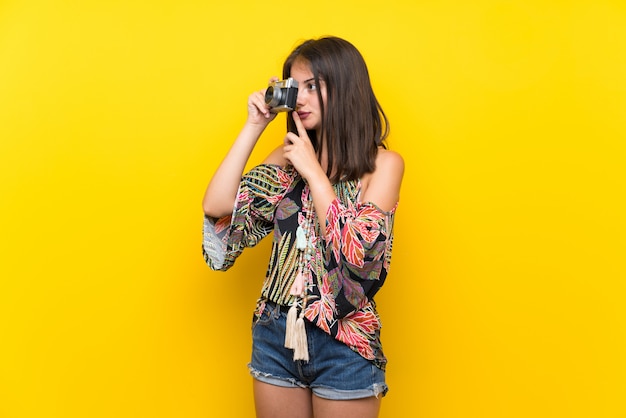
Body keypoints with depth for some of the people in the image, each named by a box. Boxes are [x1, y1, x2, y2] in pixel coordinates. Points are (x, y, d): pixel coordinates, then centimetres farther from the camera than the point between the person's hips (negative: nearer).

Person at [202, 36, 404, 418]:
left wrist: (313, 171, -14)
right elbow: (216, 207, -5)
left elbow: (358, 253, -19)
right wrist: (253, 127, -6)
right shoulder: (289, 156, 4)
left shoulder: (383, 163, -8)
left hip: (344, 344, -4)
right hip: (275, 334, 4)